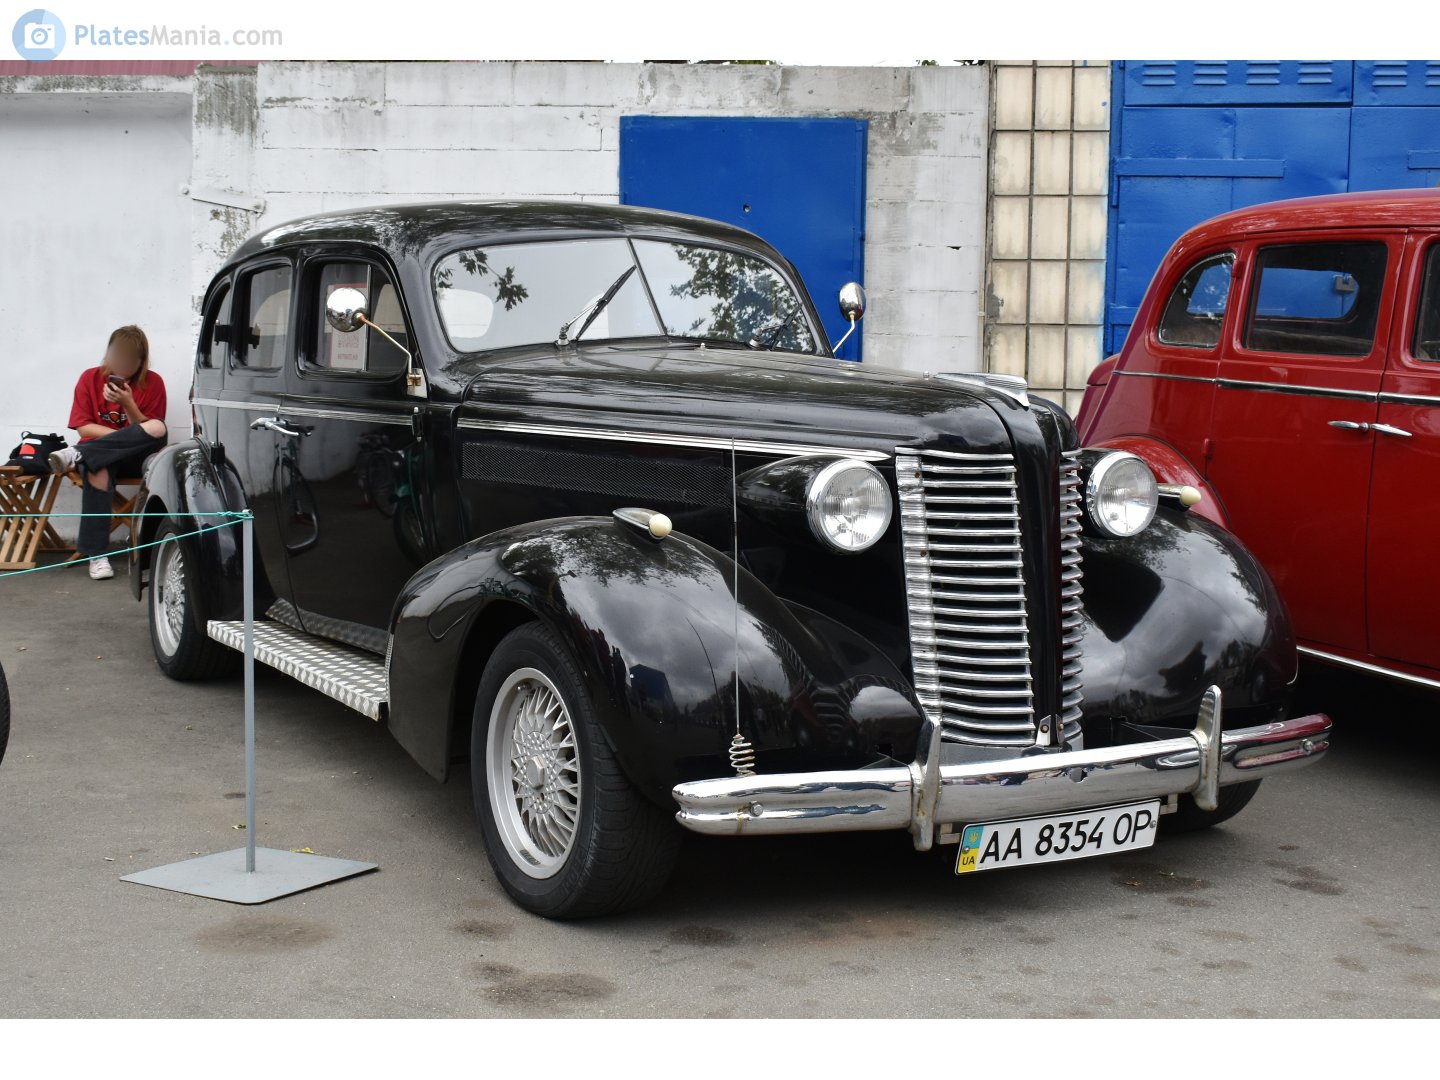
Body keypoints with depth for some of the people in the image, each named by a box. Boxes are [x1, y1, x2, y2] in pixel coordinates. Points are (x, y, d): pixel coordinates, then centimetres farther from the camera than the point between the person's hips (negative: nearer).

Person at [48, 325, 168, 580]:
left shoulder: (153, 383, 2)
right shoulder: (91, 378, 5)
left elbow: (148, 431, -2)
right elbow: (83, 427, 0)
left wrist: (128, 404, -18)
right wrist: (125, 436, -13)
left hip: (135, 458, 0)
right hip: (100, 454, 0)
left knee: (158, 429, -33)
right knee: (98, 470, -39)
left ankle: (77, 455, -34)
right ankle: (96, 554, -37)